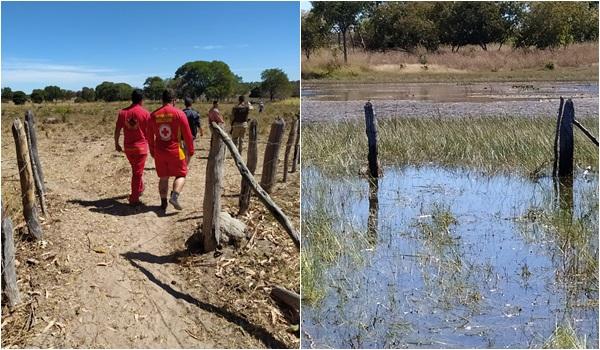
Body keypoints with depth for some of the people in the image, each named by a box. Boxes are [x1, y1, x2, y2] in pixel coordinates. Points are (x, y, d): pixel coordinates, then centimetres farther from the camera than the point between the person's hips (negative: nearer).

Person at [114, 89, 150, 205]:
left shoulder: (123, 112, 0)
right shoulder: (145, 113, -9)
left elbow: (117, 130, 2)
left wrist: (116, 144, 13)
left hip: (127, 146, 4)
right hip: (141, 146, -4)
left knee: (135, 169, 25)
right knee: (138, 172, 2)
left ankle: (139, 189, 40)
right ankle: (134, 199, 3)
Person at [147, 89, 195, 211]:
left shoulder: (153, 115, 2)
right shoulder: (179, 113, -9)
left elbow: (150, 136, 9)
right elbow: (187, 134, -7)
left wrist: (152, 152, 21)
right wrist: (190, 152, 3)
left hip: (159, 152, 3)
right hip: (175, 151, -3)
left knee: (163, 178, 15)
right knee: (181, 175, 11)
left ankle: (163, 203, 16)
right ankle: (174, 196, -10)